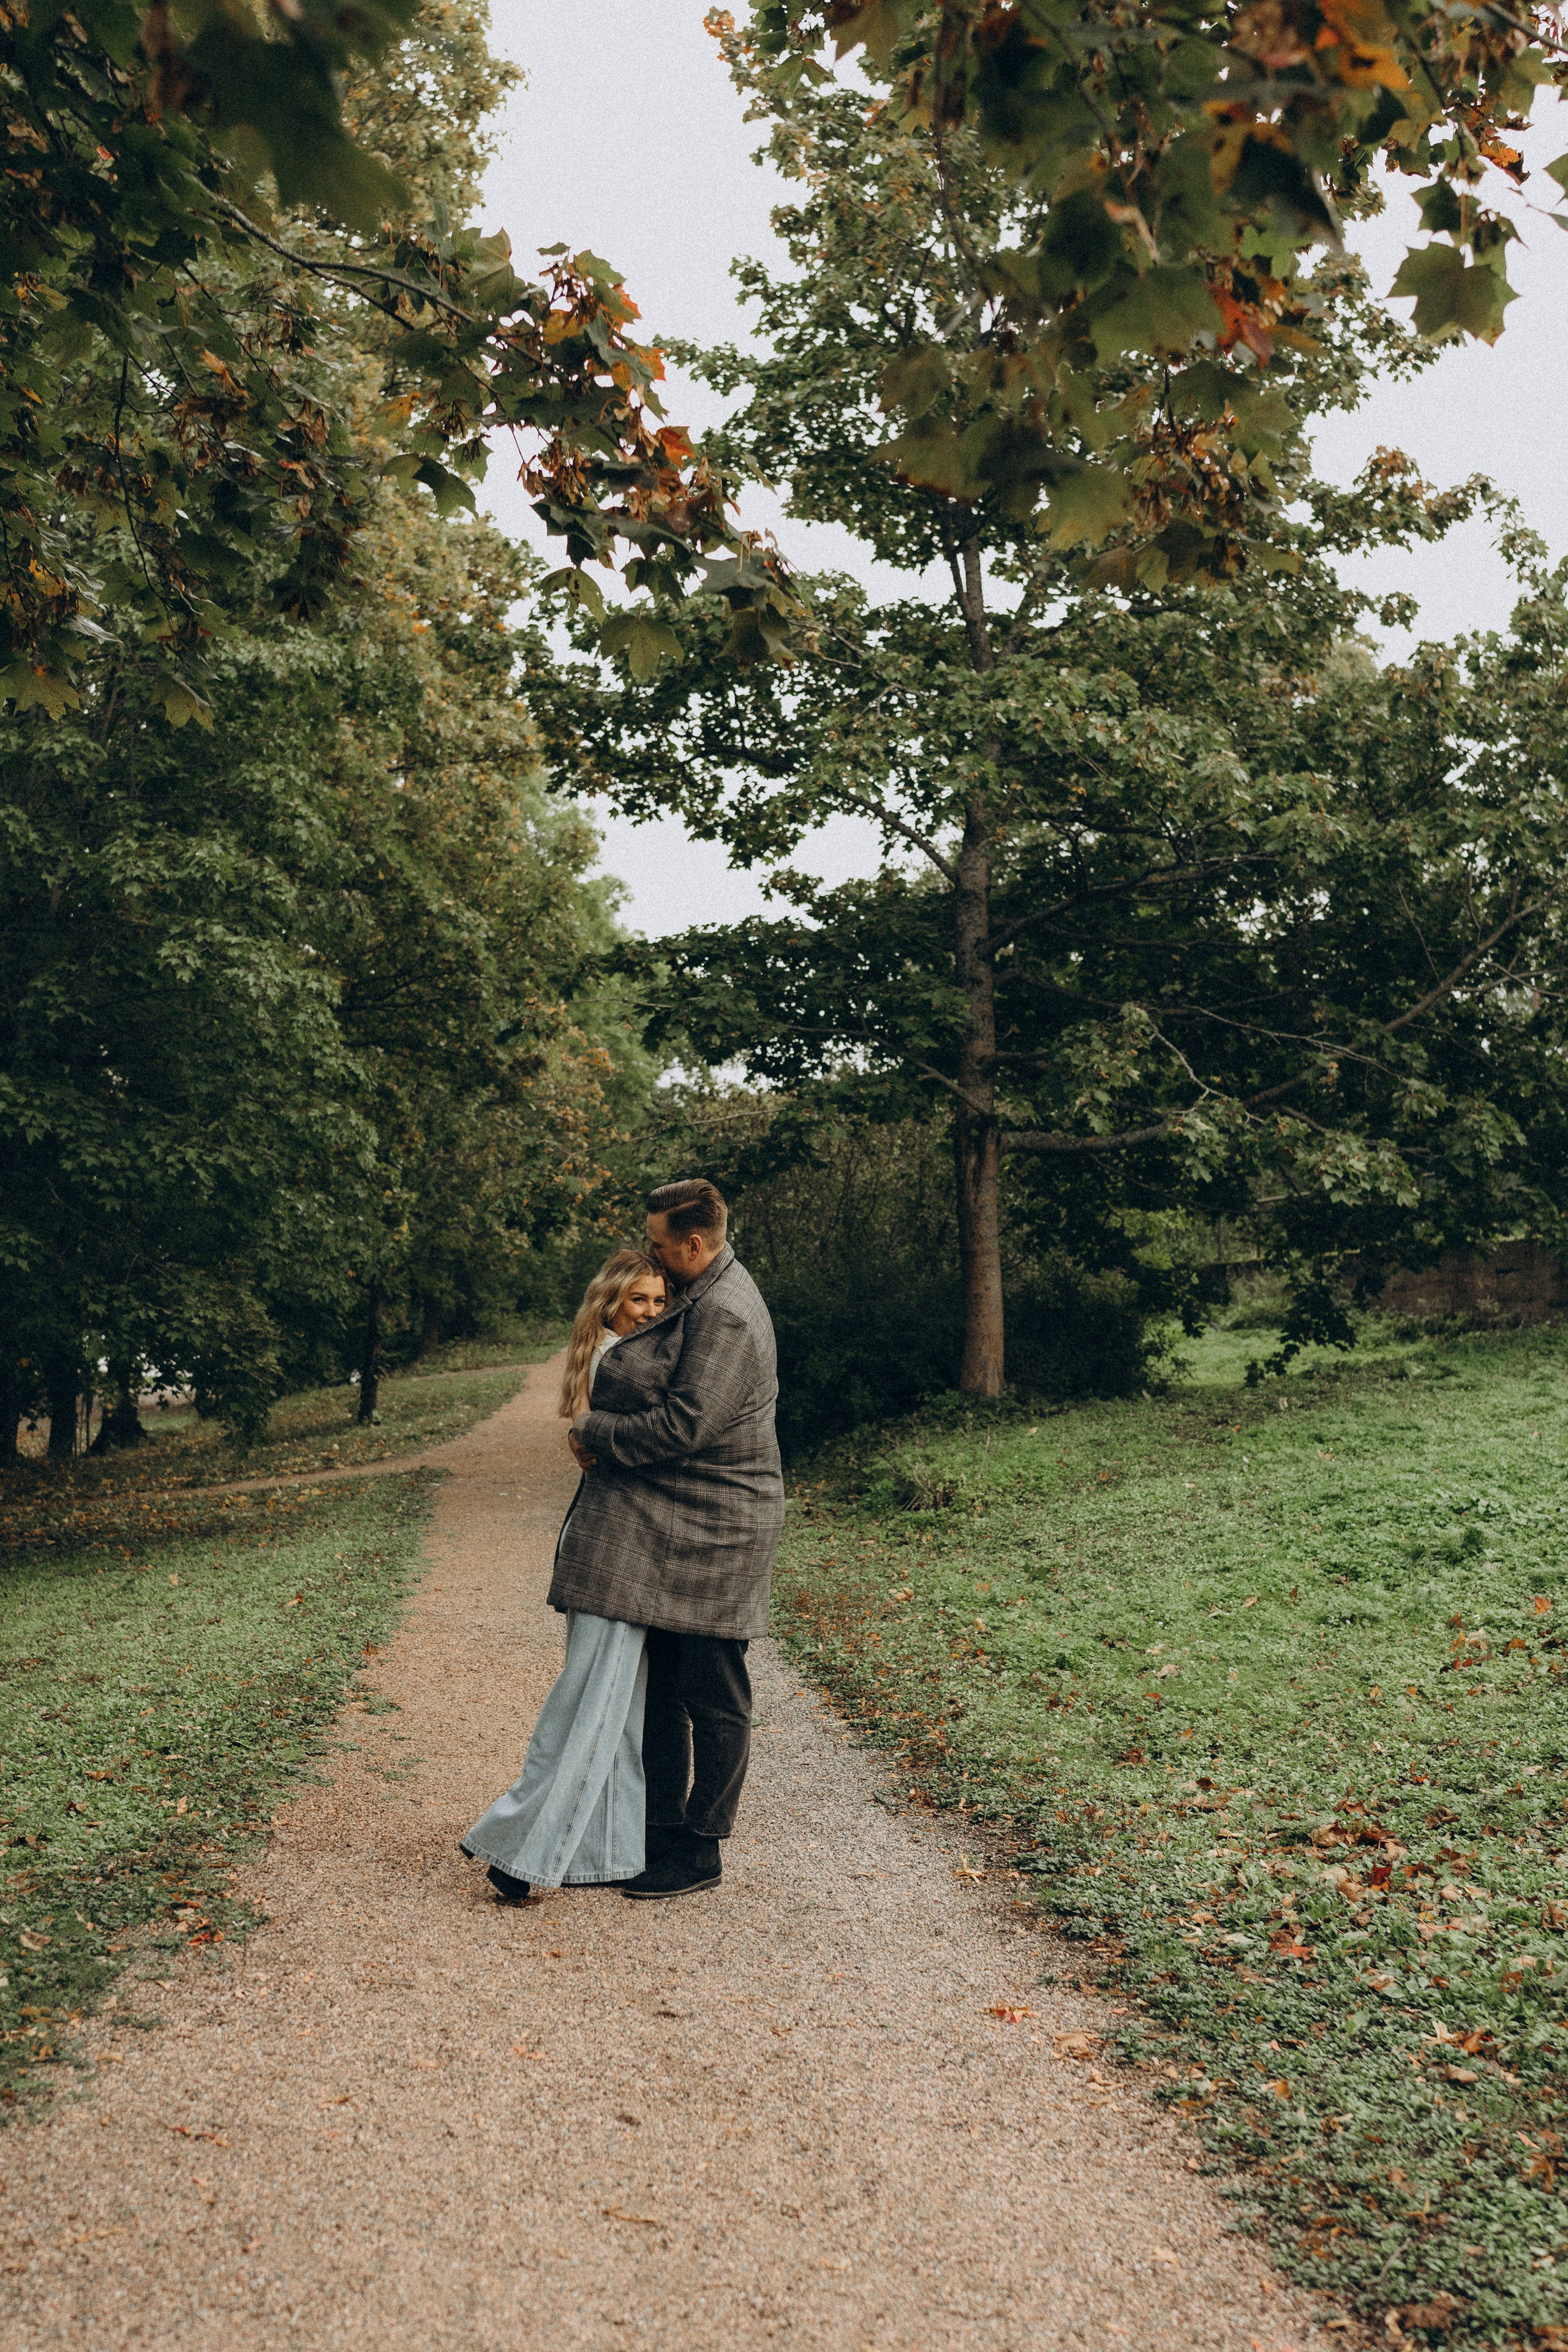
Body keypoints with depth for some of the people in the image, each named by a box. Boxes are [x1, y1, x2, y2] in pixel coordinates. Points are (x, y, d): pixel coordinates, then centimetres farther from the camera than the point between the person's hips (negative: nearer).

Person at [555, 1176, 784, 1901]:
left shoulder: (725, 1316, -20)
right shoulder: (701, 1294, 13)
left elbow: (683, 1426, -24)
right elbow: (663, 1394, 22)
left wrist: (594, 1431, -11)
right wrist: (599, 1430, 4)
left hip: (713, 1534, -10)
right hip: (667, 1528, 10)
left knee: (712, 1696, 2)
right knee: (659, 1684, 15)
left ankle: (700, 1851, 12)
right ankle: (662, 1830, 26)